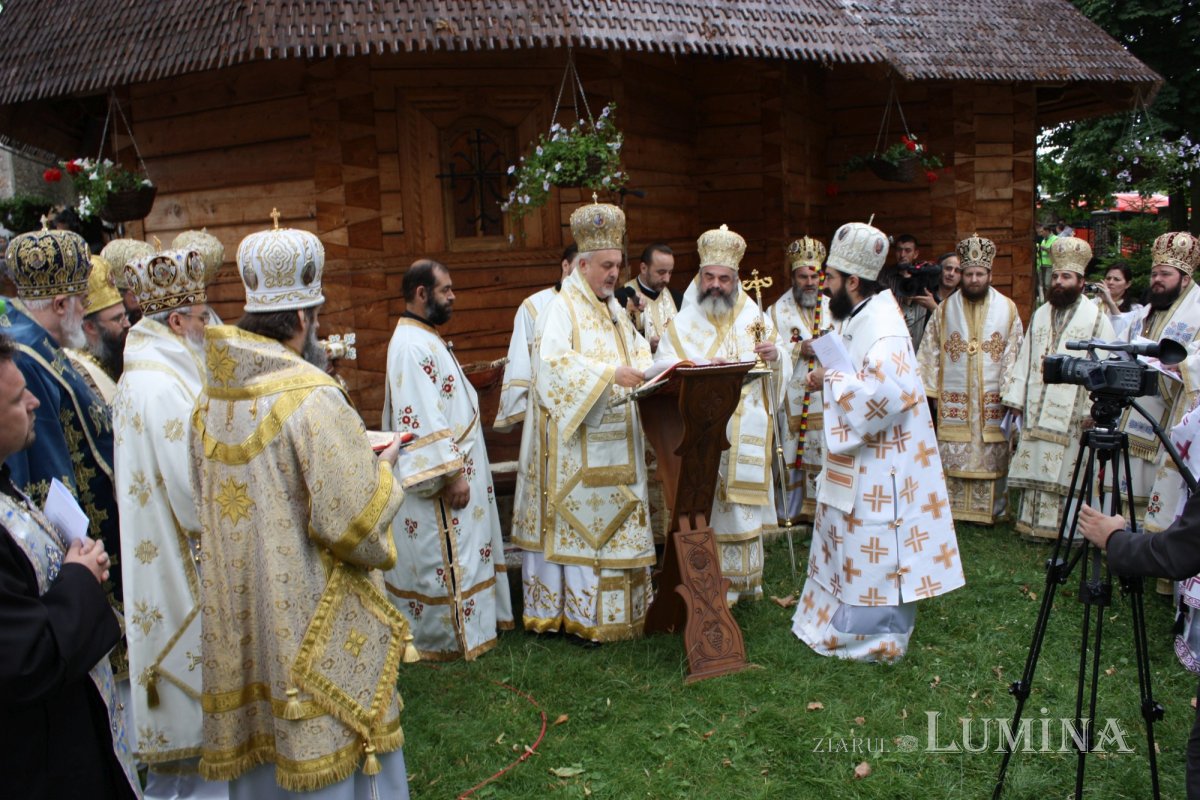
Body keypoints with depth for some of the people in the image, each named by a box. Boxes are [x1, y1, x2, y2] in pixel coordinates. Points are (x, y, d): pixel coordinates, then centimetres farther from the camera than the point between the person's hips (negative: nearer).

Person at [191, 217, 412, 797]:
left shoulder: (211, 397, 2)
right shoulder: (312, 397, -22)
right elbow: (354, 520, -23)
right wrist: (380, 470, -3)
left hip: (239, 614, 7)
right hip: (314, 624, -7)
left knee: (262, 746, 20)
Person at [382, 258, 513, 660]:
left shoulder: (424, 338, 12)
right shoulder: (412, 345, -22)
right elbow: (423, 420, -26)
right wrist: (452, 474, -25)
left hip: (455, 466, 11)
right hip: (436, 476, -11)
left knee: (461, 551, 19)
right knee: (443, 557, 1)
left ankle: (463, 625, 31)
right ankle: (446, 638, 13)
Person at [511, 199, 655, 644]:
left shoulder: (615, 310, 17)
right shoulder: (561, 308, -10)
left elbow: (638, 350, 20)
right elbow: (553, 361, -23)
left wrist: (648, 370, -3)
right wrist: (610, 374, -29)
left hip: (615, 439, 8)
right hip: (575, 441, -8)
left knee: (614, 520, 11)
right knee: (578, 519, -3)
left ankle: (613, 607, 20)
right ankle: (577, 616, 5)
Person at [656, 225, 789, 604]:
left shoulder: (756, 319, 8)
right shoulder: (682, 325, 1)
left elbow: (782, 372, 8)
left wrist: (775, 356, -14)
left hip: (747, 434, 3)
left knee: (744, 502, 10)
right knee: (706, 507, -1)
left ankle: (745, 577, 25)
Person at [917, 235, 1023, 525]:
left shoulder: (1007, 309, 4)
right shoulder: (945, 310, 6)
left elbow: (1015, 353, 3)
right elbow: (930, 352, 5)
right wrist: (933, 390, 0)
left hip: (993, 400, 0)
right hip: (954, 400, 0)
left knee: (991, 456, 2)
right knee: (953, 456, 2)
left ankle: (990, 510, 14)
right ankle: (951, 509, 13)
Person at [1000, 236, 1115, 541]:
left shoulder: (1096, 318, -2)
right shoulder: (1041, 314, 14)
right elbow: (1025, 359, 14)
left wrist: (1095, 409, -15)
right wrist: (1015, 399, 8)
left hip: (1072, 412, -5)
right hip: (1036, 411, 5)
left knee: (1064, 470, -2)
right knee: (1035, 468, 8)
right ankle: (1032, 525, 16)